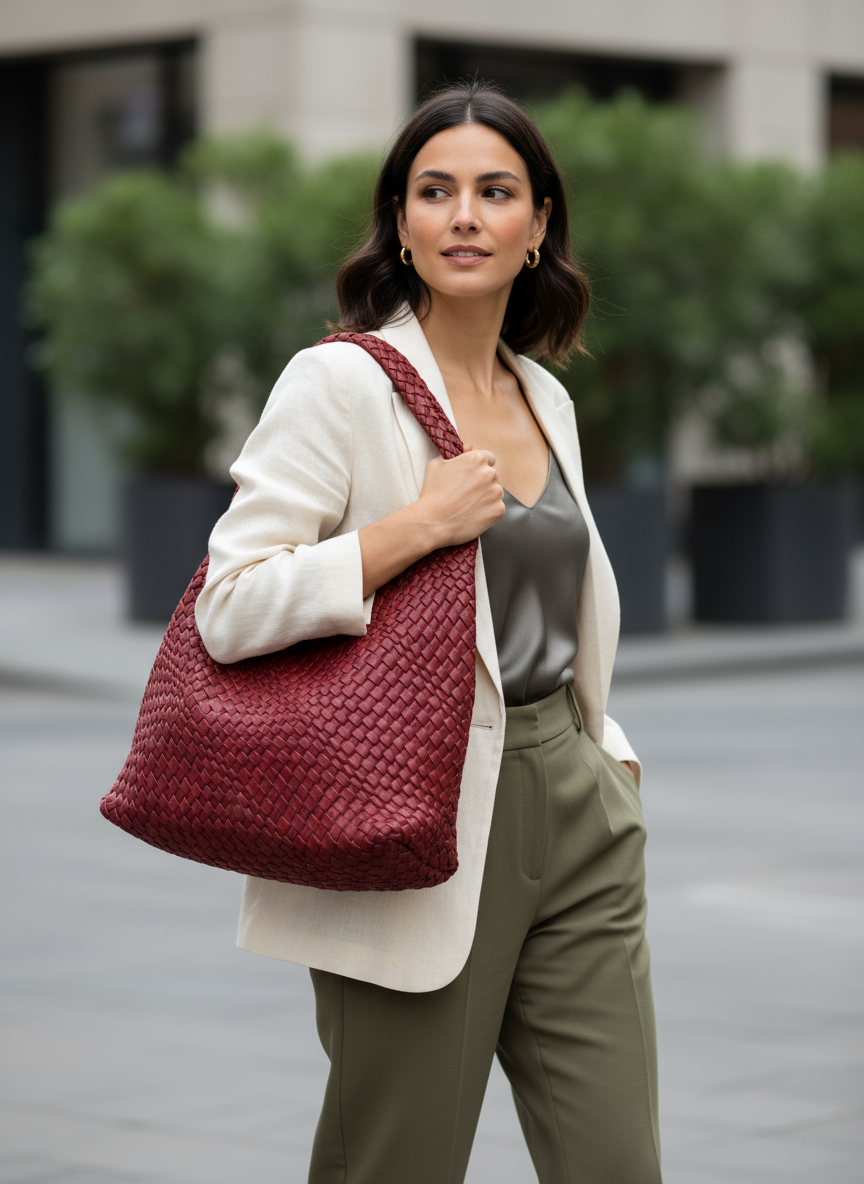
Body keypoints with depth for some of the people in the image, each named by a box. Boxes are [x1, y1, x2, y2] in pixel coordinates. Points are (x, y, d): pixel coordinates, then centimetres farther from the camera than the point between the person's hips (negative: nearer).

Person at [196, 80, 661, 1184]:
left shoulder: (546, 399, 13)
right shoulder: (340, 382, -8)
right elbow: (227, 611, -15)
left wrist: (609, 754, 15)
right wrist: (420, 524, -19)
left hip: (574, 808, 6)